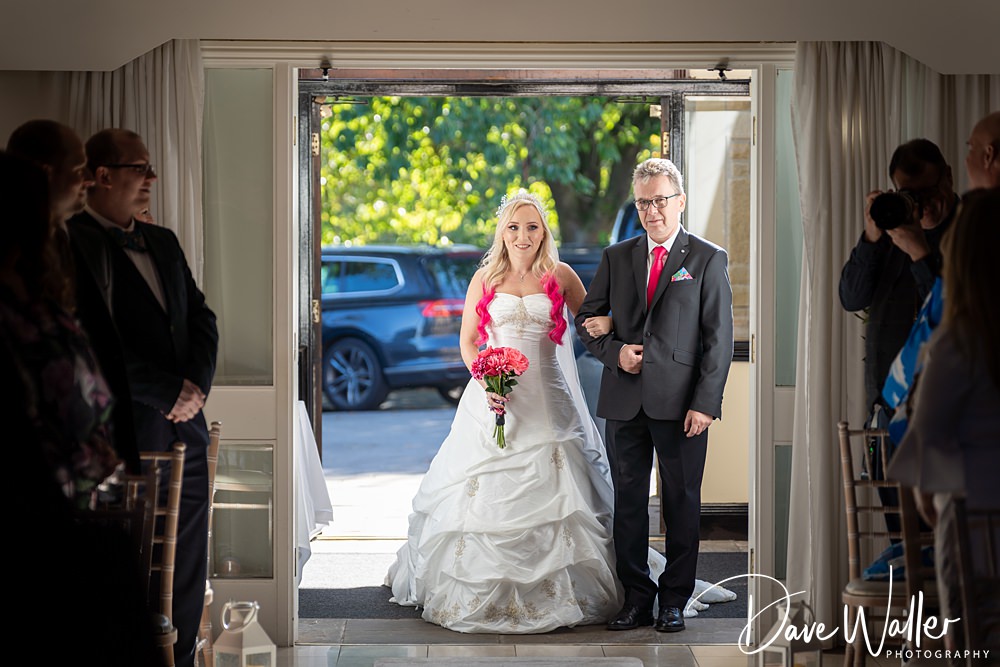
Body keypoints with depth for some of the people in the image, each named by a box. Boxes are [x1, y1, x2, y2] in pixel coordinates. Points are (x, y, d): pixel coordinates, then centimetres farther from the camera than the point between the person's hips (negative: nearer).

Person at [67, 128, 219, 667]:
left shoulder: (163, 242, 18)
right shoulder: (71, 243, -6)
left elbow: (201, 318, 15)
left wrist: (196, 384, -3)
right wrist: (168, 393, -14)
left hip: (184, 429, 7)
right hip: (123, 435, -7)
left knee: (186, 569, 8)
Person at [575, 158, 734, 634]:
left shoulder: (708, 260, 1)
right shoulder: (617, 257, 11)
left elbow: (719, 339, -3)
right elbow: (585, 318, 15)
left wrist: (704, 403, -11)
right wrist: (614, 351, -6)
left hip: (680, 403, -3)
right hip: (625, 400, 3)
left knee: (681, 503, 4)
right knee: (628, 501, 6)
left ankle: (674, 600, 14)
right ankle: (636, 599, 15)